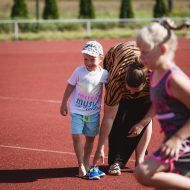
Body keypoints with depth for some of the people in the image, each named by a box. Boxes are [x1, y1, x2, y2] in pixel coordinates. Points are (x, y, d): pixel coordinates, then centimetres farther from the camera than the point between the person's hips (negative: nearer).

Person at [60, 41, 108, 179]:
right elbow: (69, 87, -2)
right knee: (76, 136, -10)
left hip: (93, 112, 2)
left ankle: (86, 164, 24)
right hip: (77, 111, -2)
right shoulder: (79, 71, -13)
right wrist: (64, 104, 2)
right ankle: (81, 166, -2)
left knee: (90, 137, 9)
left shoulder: (104, 74, -10)